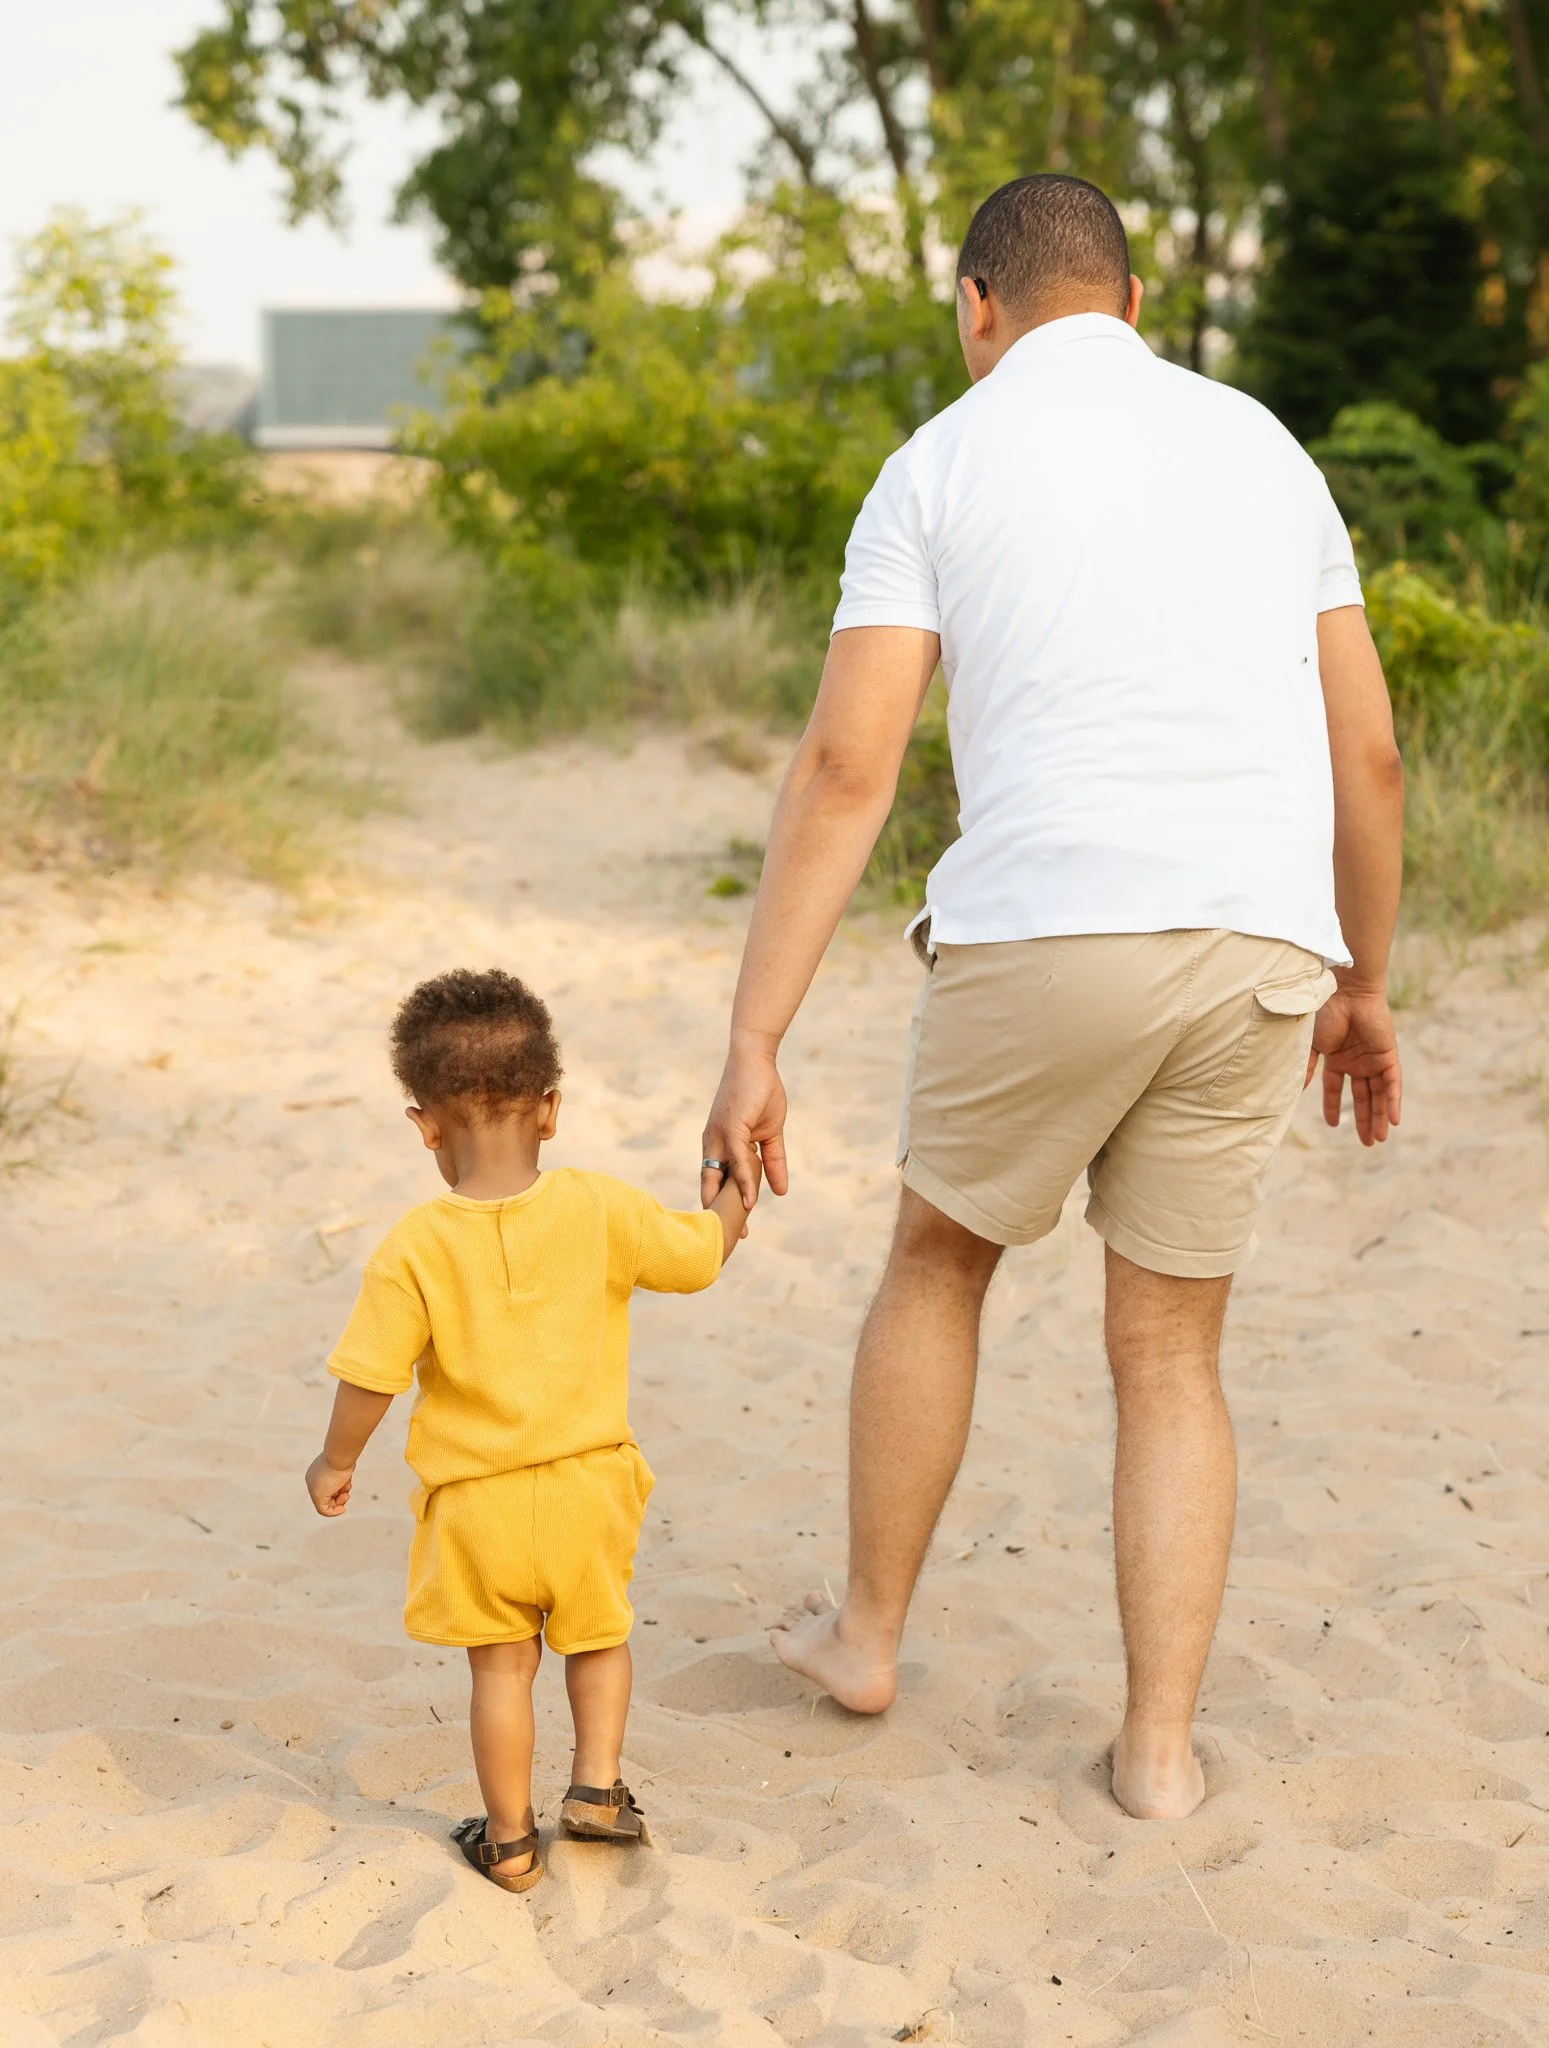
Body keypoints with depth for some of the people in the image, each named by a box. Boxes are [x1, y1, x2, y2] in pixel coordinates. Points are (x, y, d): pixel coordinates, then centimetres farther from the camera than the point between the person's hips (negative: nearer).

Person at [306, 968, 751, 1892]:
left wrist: (336, 1462, 6)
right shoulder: (601, 1209, -11)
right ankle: (599, 1783, 22)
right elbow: (698, 1257, 4)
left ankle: (511, 1842, 24)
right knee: (600, 1633, 27)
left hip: (477, 1501, -1)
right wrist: (730, 1206, 26)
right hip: (589, 1479, 1)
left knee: (502, 1666, 14)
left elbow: (372, 1375, -12)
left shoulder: (414, 1248, -15)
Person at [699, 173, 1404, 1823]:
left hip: (1045, 933, -3)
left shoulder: (938, 465, 5)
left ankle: (871, 1630, 34)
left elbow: (845, 770, -4)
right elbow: (1367, 751, 15)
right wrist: (1363, 984, 26)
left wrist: (752, 1047, -4)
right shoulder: (1260, 445, 16)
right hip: (1258, 947, 3)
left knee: (939, 1259, 23)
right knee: (1170, 1355, 16)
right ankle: (1160, 1743, 13)